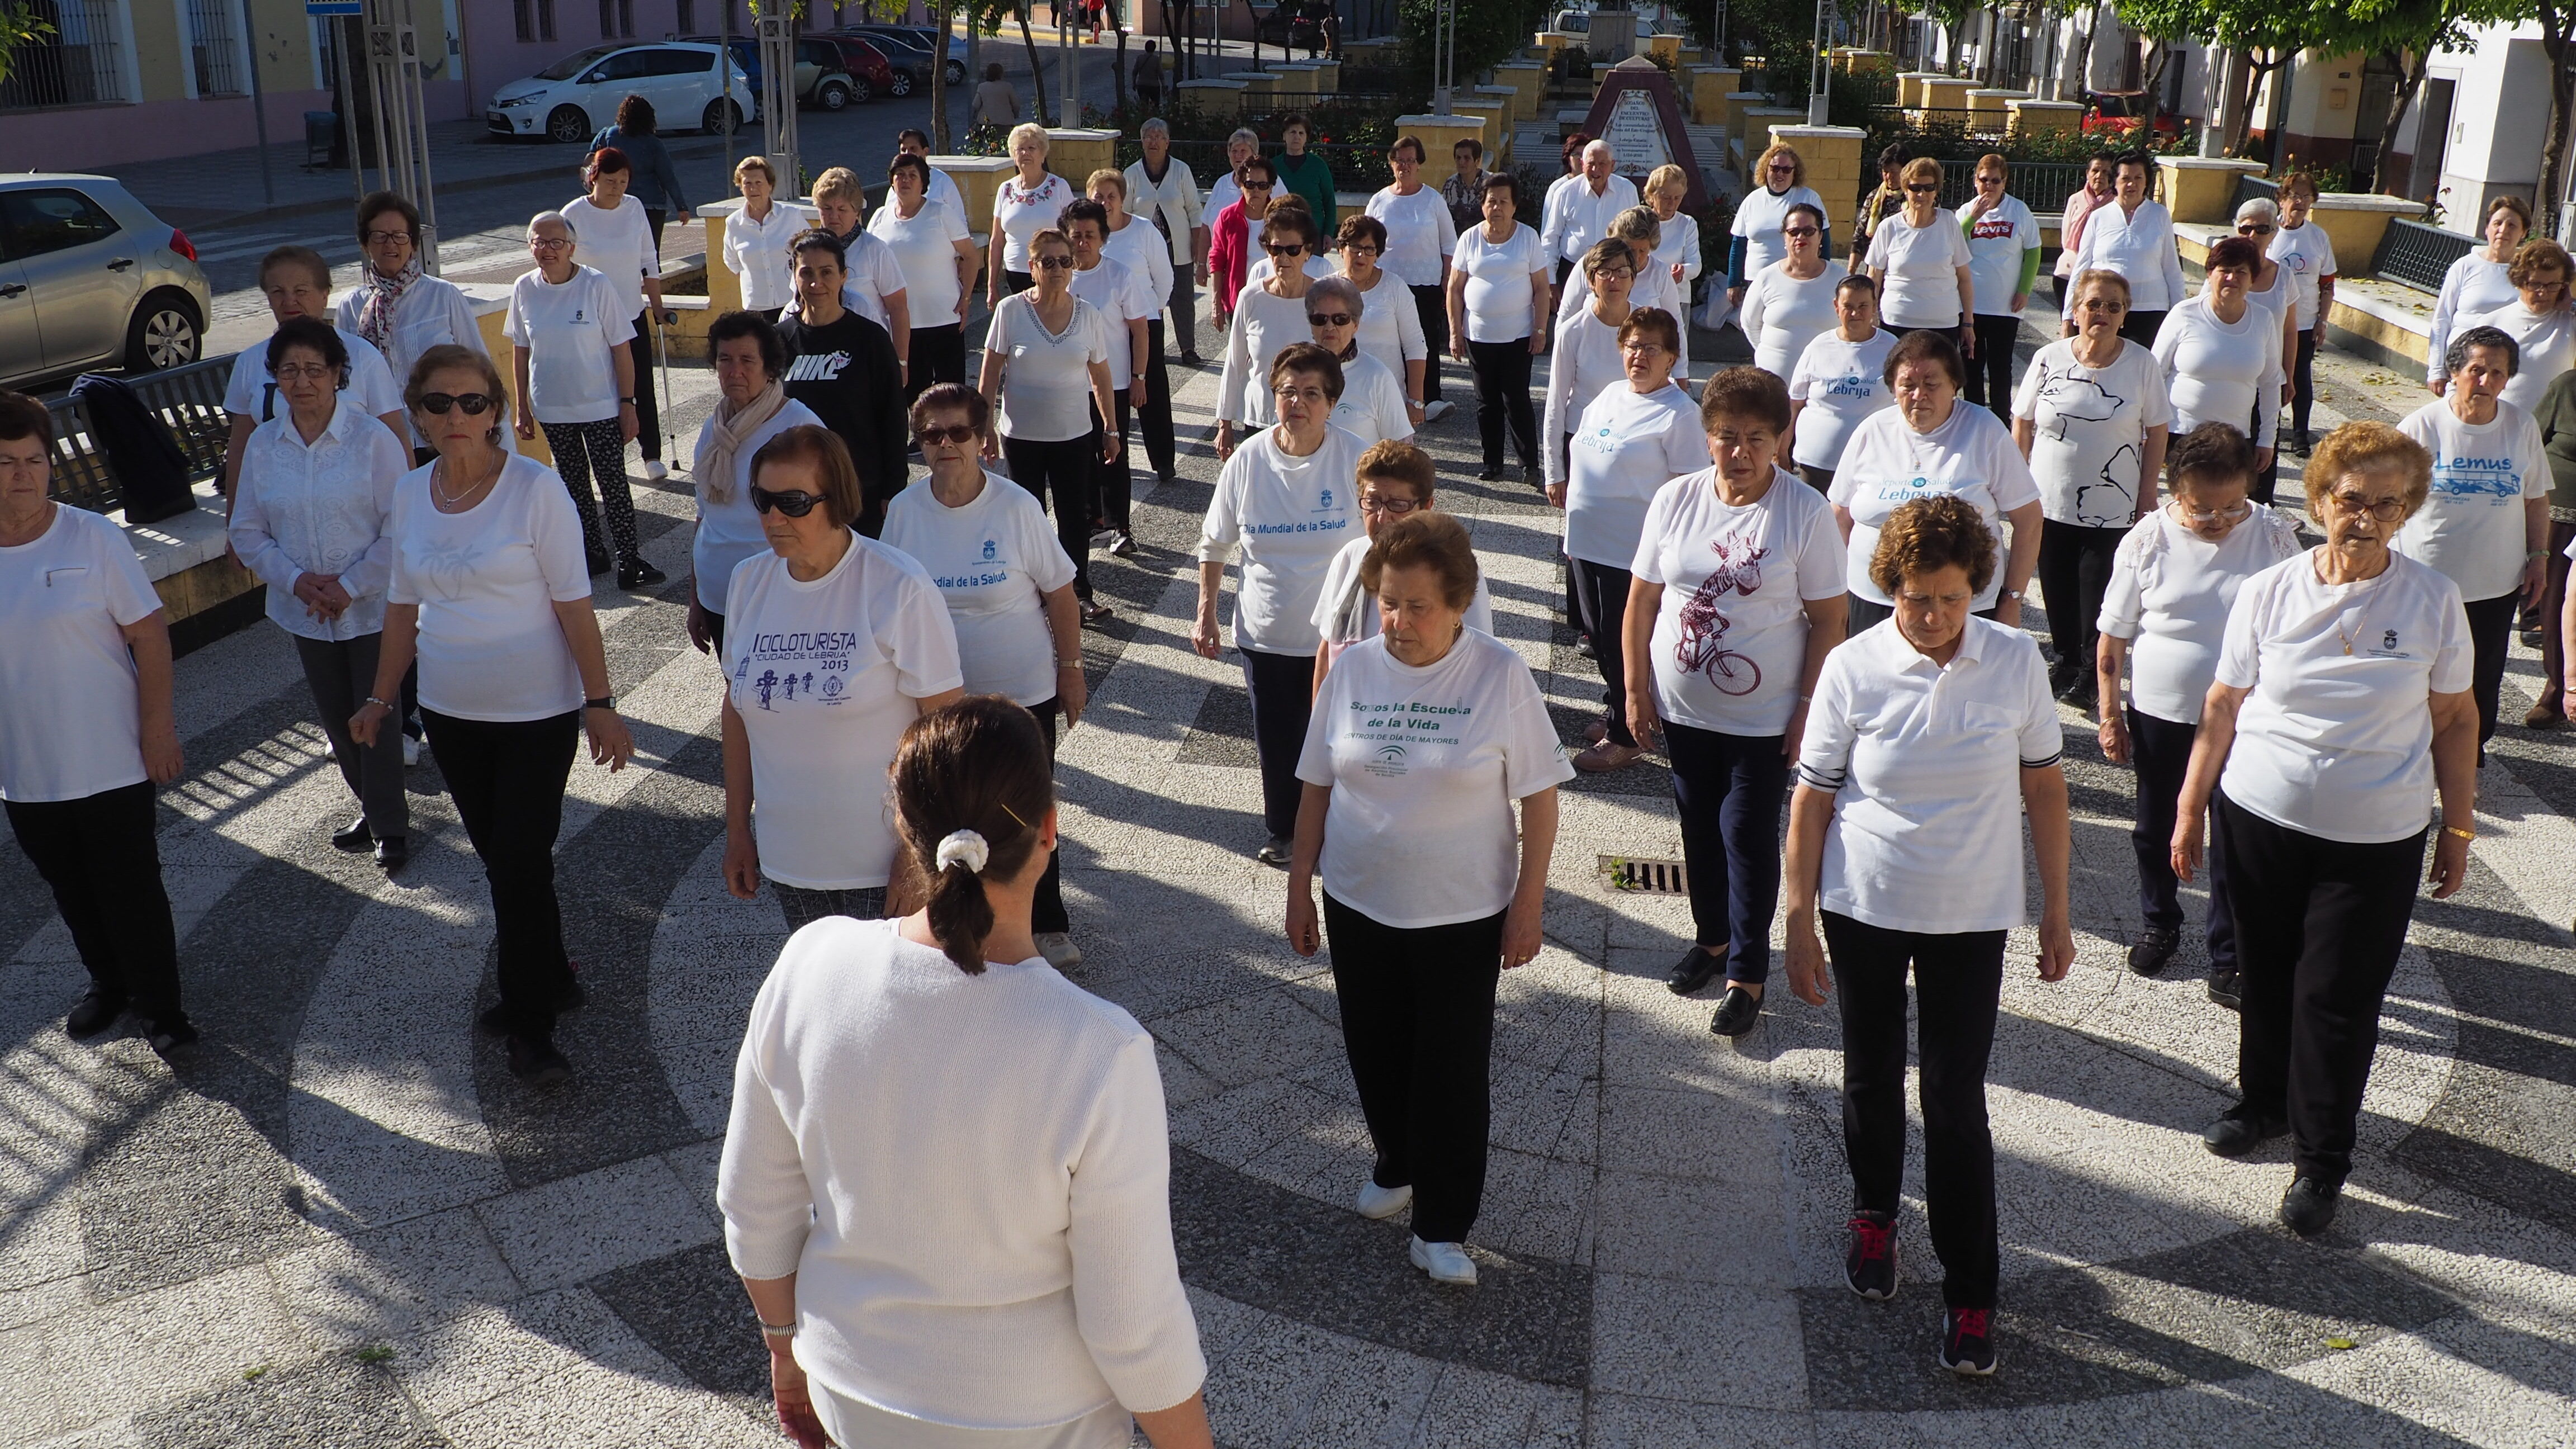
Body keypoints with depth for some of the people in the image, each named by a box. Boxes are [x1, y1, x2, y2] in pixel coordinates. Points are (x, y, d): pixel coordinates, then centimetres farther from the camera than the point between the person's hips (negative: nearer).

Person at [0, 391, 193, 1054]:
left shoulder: (92, 537, -12)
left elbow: (149, 634, -10)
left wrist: (157, 728, -12)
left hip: (112, 763, -3)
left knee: (131, 890, 5)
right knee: (71, 891, 18)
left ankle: (159, 1006, 21)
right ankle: (107, 982, 39)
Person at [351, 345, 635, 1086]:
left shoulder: (535, 488, -13)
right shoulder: (410, 494, 3)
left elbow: (573, 605, -12)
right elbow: (404, 605, 13)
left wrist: (600, 703, -13)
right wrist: (380, 699, 15)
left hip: (537, 711, -5)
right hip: (449, 712, 5)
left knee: (520, 863, -4)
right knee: (498, 858, 13)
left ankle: (530, 1022, 11)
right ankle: (547, 981, 31)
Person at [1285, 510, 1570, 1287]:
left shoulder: (1500, 675, -14)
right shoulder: (1351, 669, -5)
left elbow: (1540, 796, -8)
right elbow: (1317, 785, 4)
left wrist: (1527, 905, -8)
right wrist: (1300, 885, 6)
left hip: (1462, 914, -3)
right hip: (1358, 903, 3)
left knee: (1454, 1068, 4)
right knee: (1375, 1051, 18)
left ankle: (1442, 1228, 18)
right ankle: (1397, 1164, 43)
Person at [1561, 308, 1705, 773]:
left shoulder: (1678, 414, -15)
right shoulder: (1609, 396, 10)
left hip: (1632, 552, -8)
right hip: (1586, 542, 8)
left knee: (1624, 643, 2)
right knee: (1598, 635, 19)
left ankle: (1625, 736, 17)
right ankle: (1617, 712, 37)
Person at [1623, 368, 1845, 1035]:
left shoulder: (1807, 513, -12)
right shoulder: (1675, 500, -3)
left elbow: (1827, 622, -9)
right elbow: (1642, 603, 3)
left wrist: (1809, 709, -11)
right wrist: (1637, 691, 2)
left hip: (1764, 718, -4)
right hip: (1683, 710, 4)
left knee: (1748, 837, 2)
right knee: (1699, 826, 17)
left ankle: (1747, 974, 15)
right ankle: (1711, 938, 38)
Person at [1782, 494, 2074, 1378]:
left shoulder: (2016, 661, -7)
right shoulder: (1854, 667, -11)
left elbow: (2044, 787, 2)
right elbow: (1811, 799, -5)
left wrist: (2056, 912, 4)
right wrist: (1799, 924, -4)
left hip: (1971, 916, 0)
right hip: (1864, 908, 0)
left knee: (1956, 1099, 0)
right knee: (1872, 1075, 16)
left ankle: (1969, 1294, 12)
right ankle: (1874, 1213, 42)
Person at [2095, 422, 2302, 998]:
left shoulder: (2273, 535, -8)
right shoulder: (2148, 541, -10)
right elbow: (2113, 637, -3)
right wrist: (2110, 714, -1)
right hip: (2159, 713, 1)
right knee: (2156, 827, 18)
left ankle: (2227, 956, 21)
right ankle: (2159, 922, 42)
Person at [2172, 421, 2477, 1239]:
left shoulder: (2433, 602, -4)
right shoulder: (2268, 593, -3)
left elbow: (2455, 720, 4)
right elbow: (2224, 706, 3)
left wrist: (2459, 828, 6)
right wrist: (2191, 810, 5)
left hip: (2376, 841, -1)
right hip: (2259, 818, 2)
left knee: (2339, 1000, 2)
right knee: (2266, 975, 15)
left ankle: (2322, 1161, 18)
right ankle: (2265, 1101, 39)